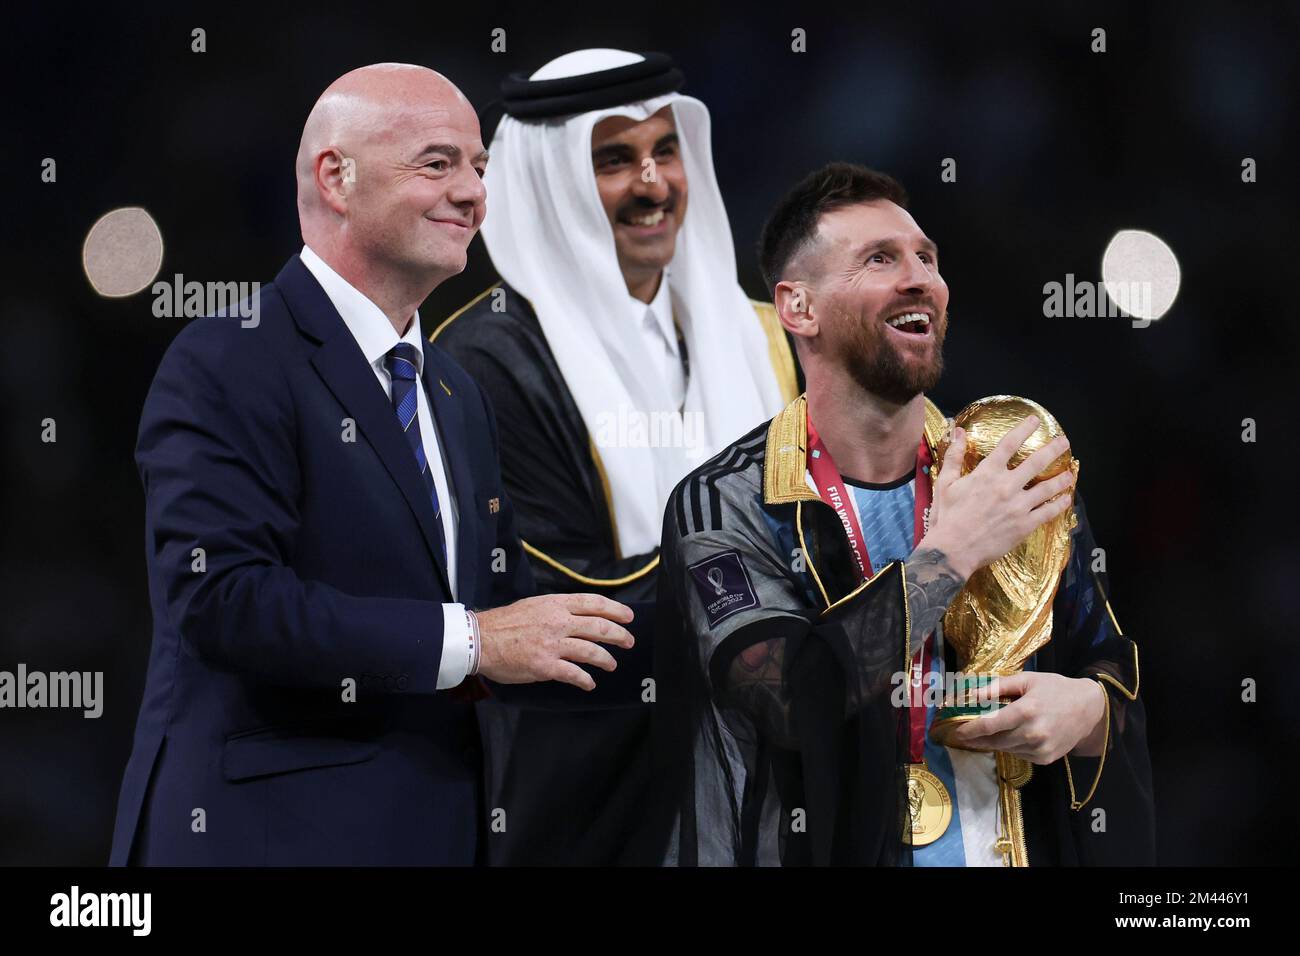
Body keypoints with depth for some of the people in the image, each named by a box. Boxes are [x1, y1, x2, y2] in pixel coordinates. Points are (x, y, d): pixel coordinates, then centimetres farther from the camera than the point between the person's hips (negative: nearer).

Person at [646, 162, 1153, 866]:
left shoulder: (1022, 476, 4)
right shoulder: (723, 509, -5)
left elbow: (1110, 665, 12)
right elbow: (789, 700, -18)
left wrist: (1088, 710, -9)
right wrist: (948, 554, -16)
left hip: (1020, 850, 3)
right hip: (832, 849, -3)